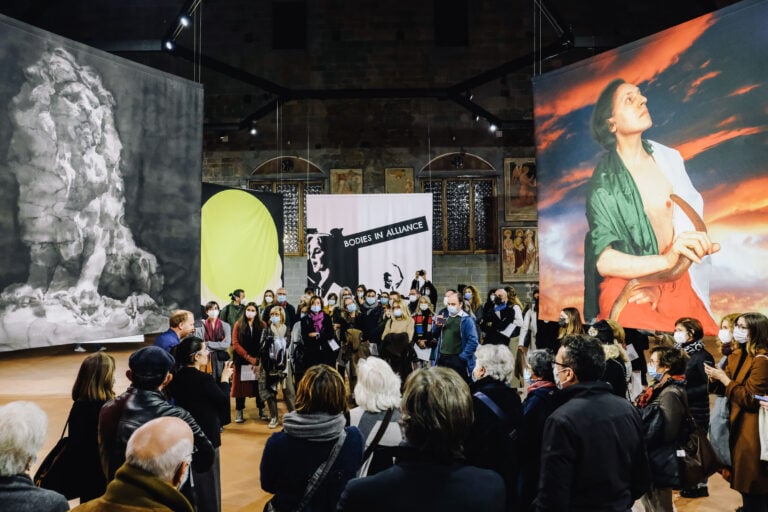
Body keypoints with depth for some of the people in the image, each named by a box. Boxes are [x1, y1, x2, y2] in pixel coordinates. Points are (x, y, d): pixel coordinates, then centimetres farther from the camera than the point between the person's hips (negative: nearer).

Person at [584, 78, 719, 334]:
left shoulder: (669, 158, 7)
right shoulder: (604, 182, -6)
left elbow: (693, 221, 4)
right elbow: (604, 260, -14)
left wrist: (661, 284, -10)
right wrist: (666, 260, -29)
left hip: (675, 281, 4)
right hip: (627, 284, -4)